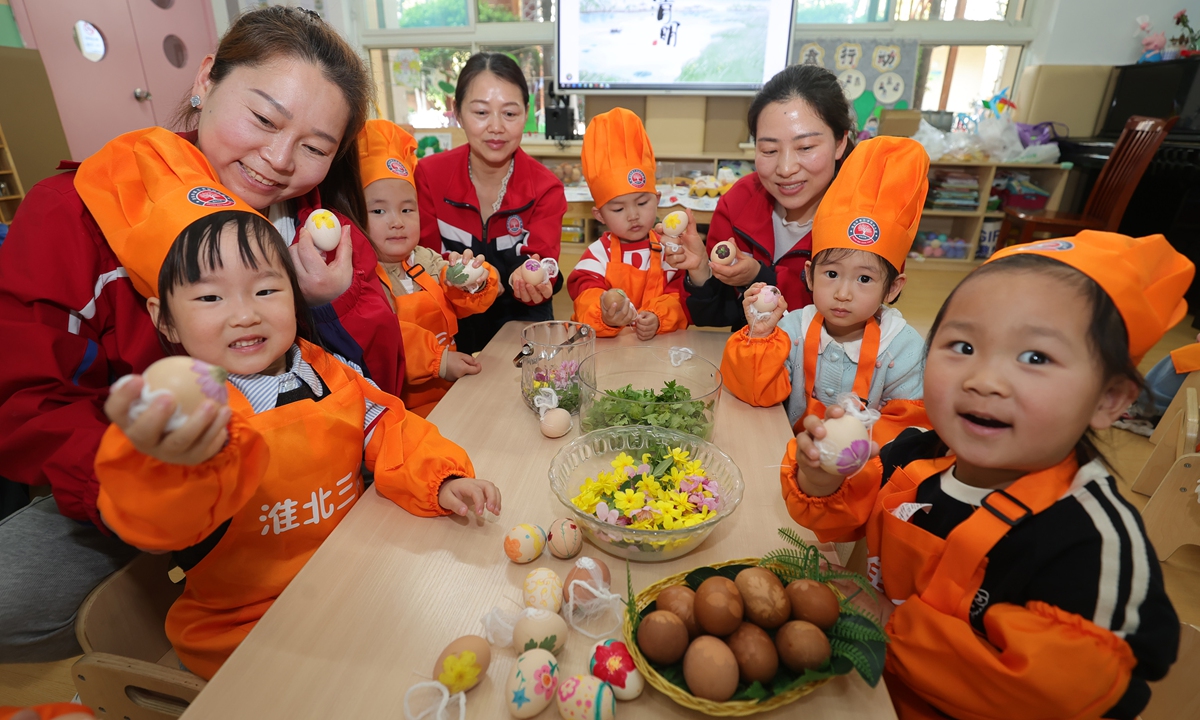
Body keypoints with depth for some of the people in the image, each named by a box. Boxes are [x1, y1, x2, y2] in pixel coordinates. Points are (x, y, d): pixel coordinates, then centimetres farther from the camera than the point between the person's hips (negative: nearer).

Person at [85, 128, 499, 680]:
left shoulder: (327, 372, -2)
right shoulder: (183, 411, -17)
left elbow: (387, 432, 6)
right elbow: (157, 523, -34)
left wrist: (441, 479, -11)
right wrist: (182, 460, -57)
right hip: (246, 629, -5)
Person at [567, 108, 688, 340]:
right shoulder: (597, 253, -2)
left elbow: (679, 297, 0)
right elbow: (585, 299, -11)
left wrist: (659, 319, -20)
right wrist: (605, 317, -32)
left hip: (661, 342, 0)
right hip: (604, 344, 0)